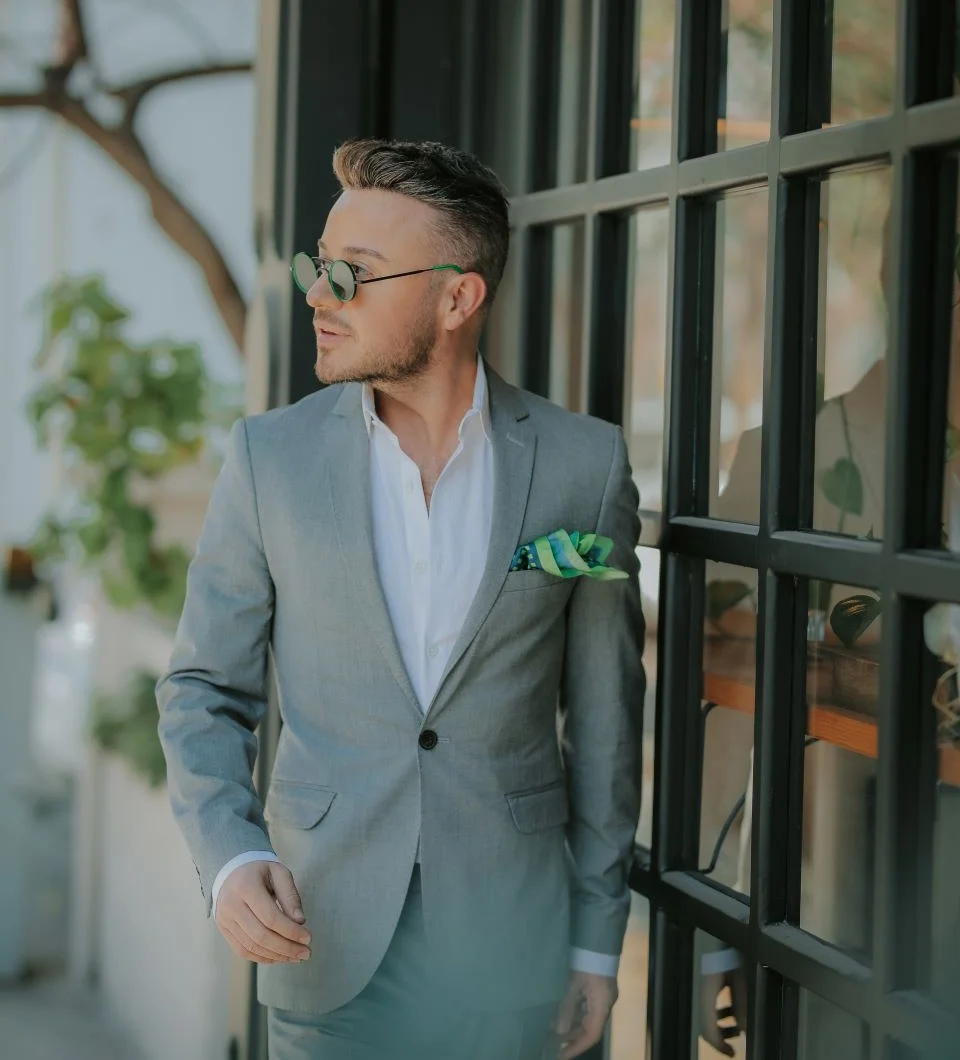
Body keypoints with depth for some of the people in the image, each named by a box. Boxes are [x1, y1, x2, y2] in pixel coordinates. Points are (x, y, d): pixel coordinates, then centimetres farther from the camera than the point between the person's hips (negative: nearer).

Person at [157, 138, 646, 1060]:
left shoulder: (584, 464, -4)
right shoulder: (270, 455, -2)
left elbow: (603, 711, 2)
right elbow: (204, 689, 4)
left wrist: (596, 946, 5)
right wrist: (228, 861, -13)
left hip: (508, 947, 0)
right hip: (325, 940, 1)